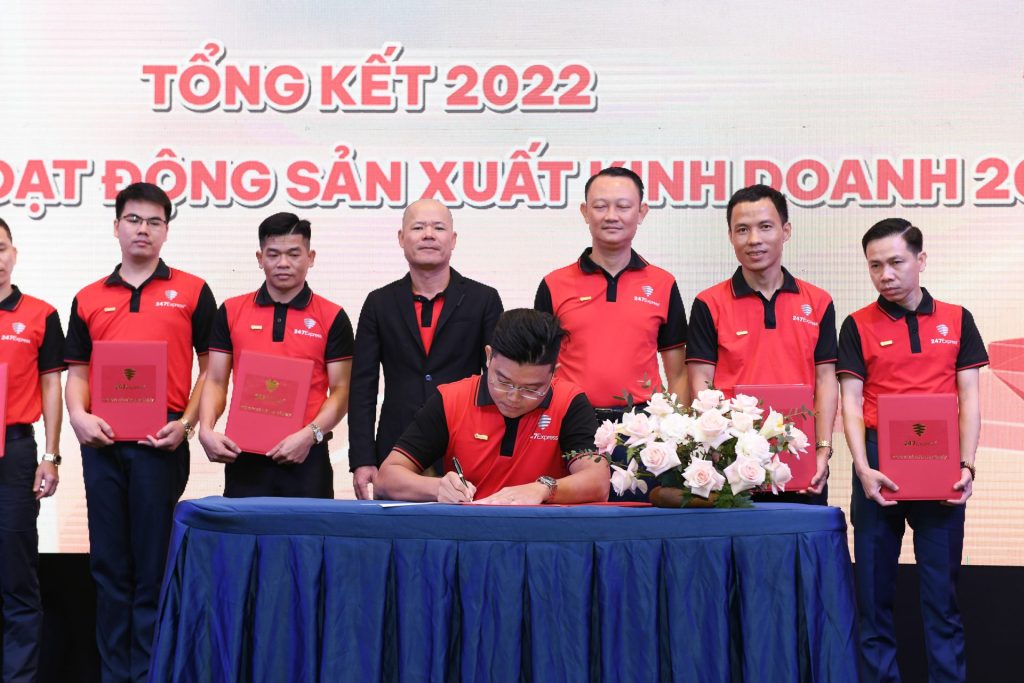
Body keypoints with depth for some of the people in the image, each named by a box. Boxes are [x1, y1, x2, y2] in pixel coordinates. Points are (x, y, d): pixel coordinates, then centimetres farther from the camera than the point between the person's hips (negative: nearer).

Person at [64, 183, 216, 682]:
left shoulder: (192, 292, 5)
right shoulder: (88, 299, 14)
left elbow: (211, 368, 4)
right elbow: (77, 372, 15)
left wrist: (187, 423, -8)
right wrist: (78, 416, -4)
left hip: (160, 442, -3)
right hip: (102, 442, 4)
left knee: (153, 565, 1)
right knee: (109, 565, 9)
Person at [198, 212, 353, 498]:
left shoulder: (332, 318, 1)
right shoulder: (231, 311, 8)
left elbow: (340, 391, -1)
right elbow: (216, 382, 8)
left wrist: (310, 435, -16)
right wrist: (206, 430, -8)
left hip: (306, 457, -1)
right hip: (244, 455, 2)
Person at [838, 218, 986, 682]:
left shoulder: (956, 321, 8)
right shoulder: (858, 326, 3)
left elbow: (969, 399, 6)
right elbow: (851, 403, -2)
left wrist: (966, 464, -7)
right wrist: (863, 469, -15)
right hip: (880, 464, 0)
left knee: (941, 589, 5)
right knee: (874, 588, 4)